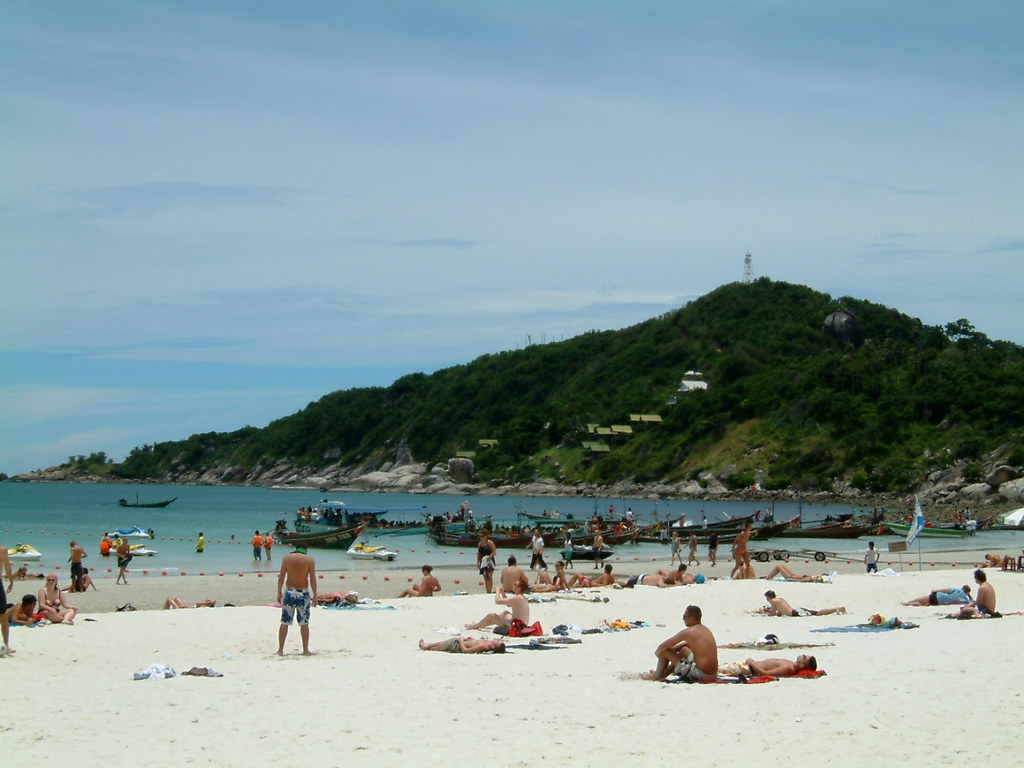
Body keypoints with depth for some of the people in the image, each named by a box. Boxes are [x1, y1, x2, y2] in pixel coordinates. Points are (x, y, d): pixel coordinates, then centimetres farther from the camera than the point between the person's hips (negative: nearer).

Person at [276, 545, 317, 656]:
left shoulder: (286, 558, 2)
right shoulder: (310, 560, -1)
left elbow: (281, 576, -2)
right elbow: (312, 578, -6)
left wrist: (279, 592, 1)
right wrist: (314, 595, -2)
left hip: (289, 592, 1)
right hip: (303, 593, -1)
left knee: (284, 623, 7)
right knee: (304, 623, 7)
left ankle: (280, 650, 8)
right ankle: (305, 650, 9)